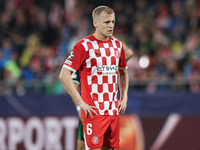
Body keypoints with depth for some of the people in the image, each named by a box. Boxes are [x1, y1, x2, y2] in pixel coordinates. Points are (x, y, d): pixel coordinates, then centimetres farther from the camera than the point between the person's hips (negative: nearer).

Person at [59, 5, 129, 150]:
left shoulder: (117, 44, 11)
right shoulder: (84, 45, -9)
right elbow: (64, 75, -10)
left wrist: (124, 98, 11)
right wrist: (80, 103, -13)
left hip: (114, 109, 6)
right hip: (93, 110, -6)